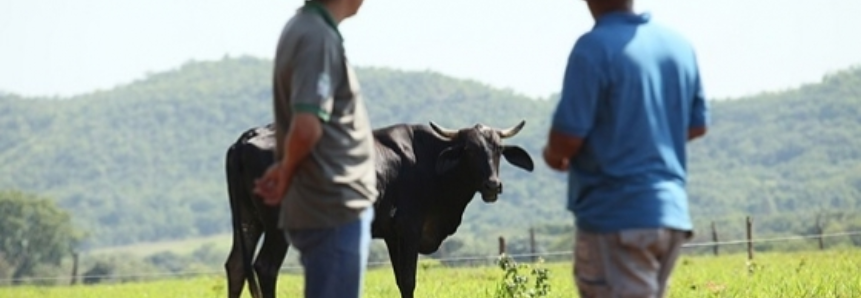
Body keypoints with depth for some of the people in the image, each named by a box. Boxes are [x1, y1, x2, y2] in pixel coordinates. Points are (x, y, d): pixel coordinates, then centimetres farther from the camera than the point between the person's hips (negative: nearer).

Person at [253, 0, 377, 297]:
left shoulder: (304, 28, 12)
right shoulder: (318, 37, -18)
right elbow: (306, 127, -27)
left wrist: (284, 169, 3)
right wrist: (286, 175, -10)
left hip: (335, 206, 10)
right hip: (334, 208, -10)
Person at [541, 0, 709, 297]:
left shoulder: (594, 48, -14)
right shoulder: (679, 46, 8)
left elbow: (566, 140, -15)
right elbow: (697, 125, 19)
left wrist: (552, 155, 7)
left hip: (615, 219, -7)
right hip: (671, 213, 7)